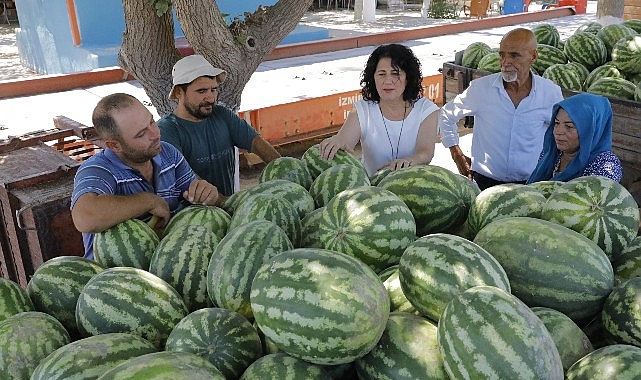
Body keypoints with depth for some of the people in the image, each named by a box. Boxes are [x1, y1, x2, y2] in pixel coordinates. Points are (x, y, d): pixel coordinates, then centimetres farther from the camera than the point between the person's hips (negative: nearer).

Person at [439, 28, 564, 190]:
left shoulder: (551, 93, 1)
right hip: (485, 182, -1)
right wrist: (458, 156, 9)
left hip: (531, 183, 1)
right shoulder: (481, 88, -2)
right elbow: (445, 115, 11)